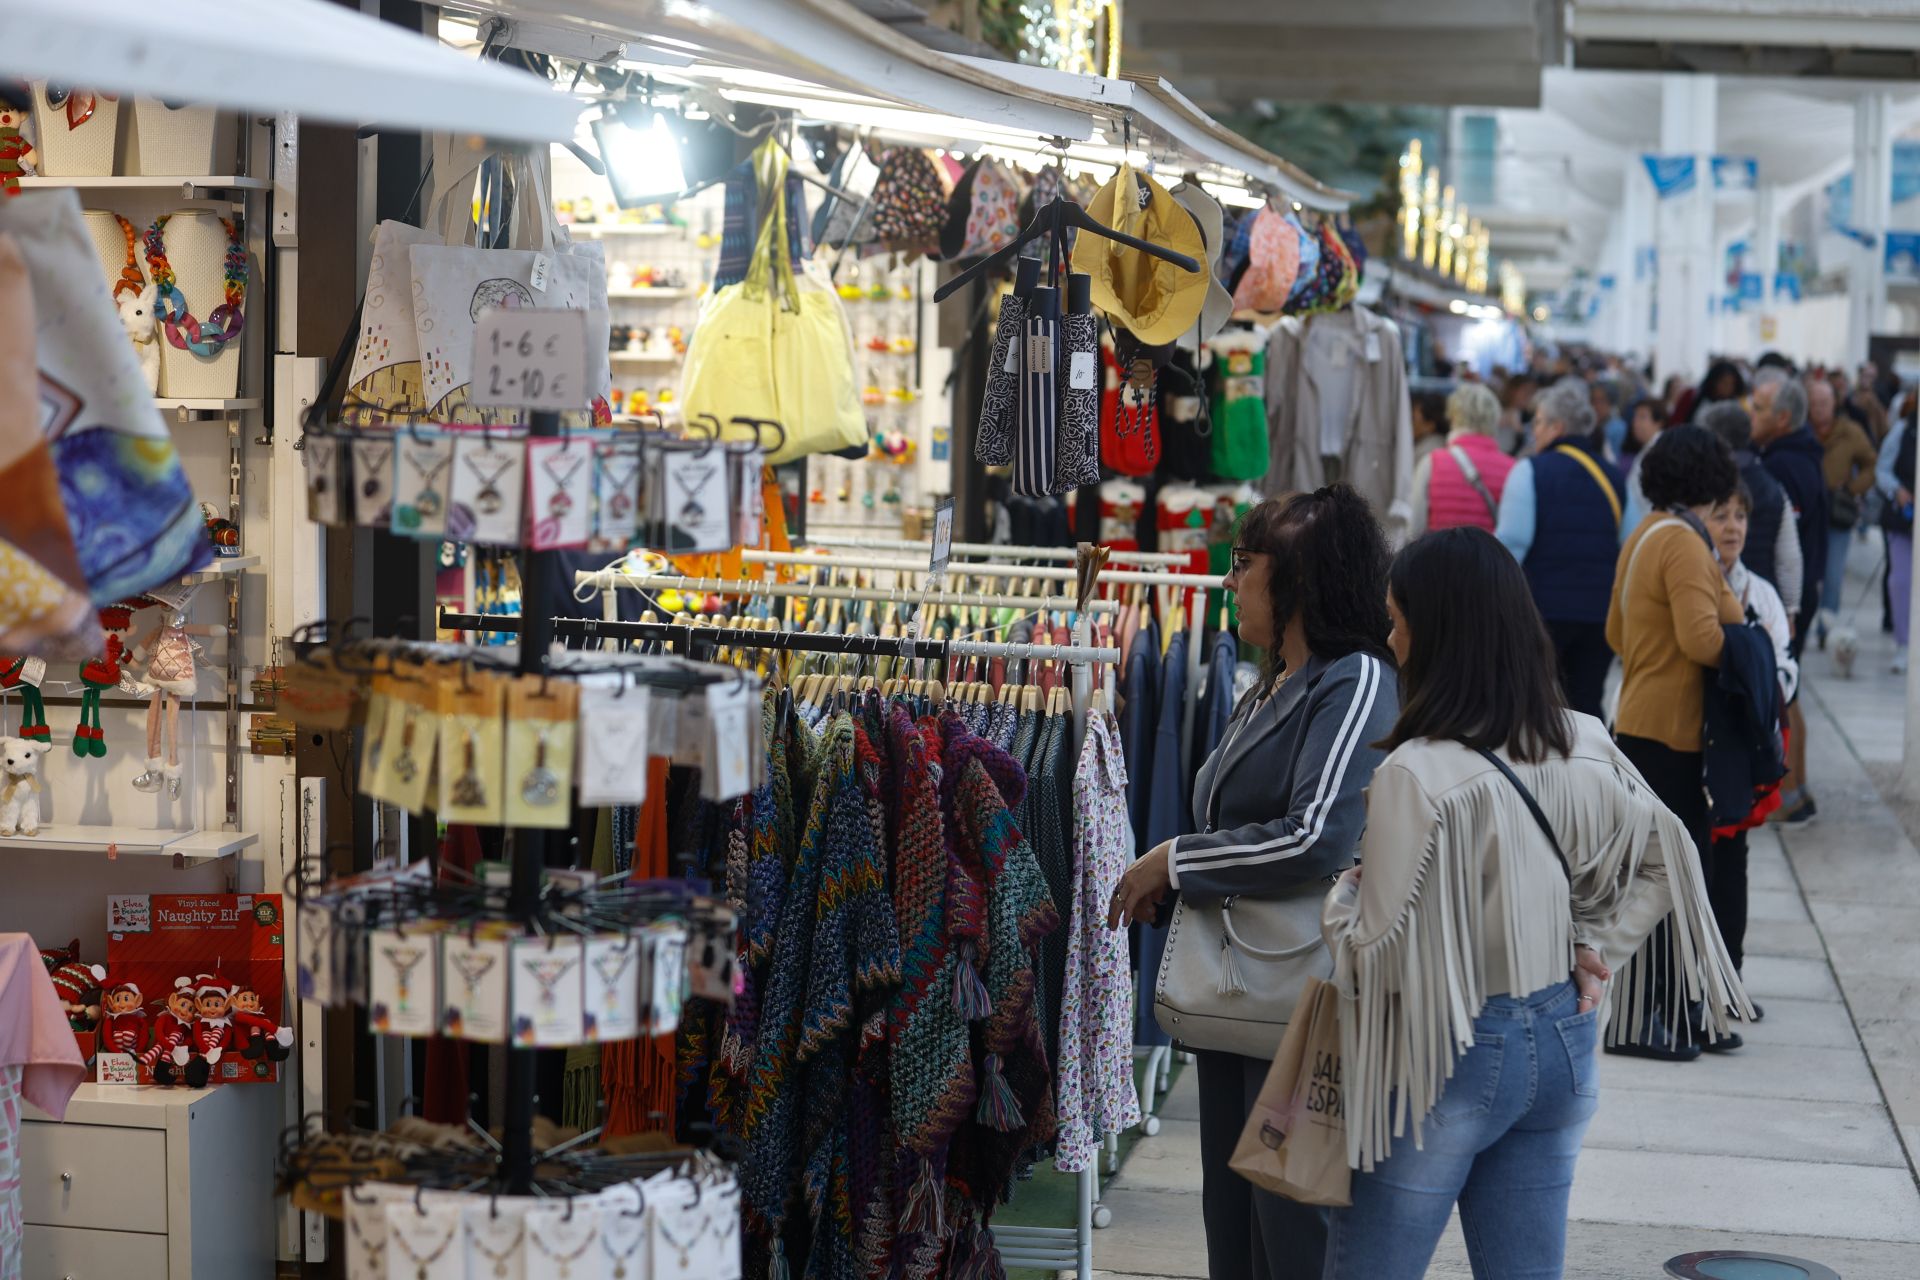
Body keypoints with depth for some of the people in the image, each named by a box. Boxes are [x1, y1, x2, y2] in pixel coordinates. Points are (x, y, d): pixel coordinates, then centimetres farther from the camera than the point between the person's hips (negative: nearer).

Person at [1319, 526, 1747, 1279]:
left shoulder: (1417, 774, -21)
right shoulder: (1584, 748, 0)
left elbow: (1379, 952, -18)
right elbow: (1664, 858, 12)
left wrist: (1339, 900, 1)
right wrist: (1599, 948, 11)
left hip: (1445, 1055, -7)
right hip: (1562, 1040, 7)